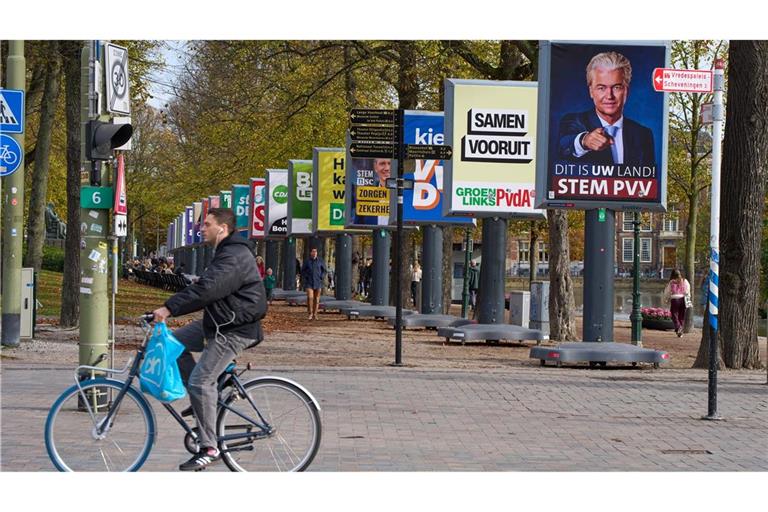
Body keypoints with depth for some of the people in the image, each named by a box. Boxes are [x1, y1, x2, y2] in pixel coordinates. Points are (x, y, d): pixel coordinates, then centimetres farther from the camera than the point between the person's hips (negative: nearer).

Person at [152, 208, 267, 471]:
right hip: (218, 322, 11)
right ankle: (201, 400, 13)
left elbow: (206, 289, -30)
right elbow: (206, 289, 21)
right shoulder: (226, 253, 15)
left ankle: (209, 449, -9)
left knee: (200, 381, -14)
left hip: (234, 330, -11)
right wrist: (172, 308, 17)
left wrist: (169, 308, -31)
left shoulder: (234, 257, -21)